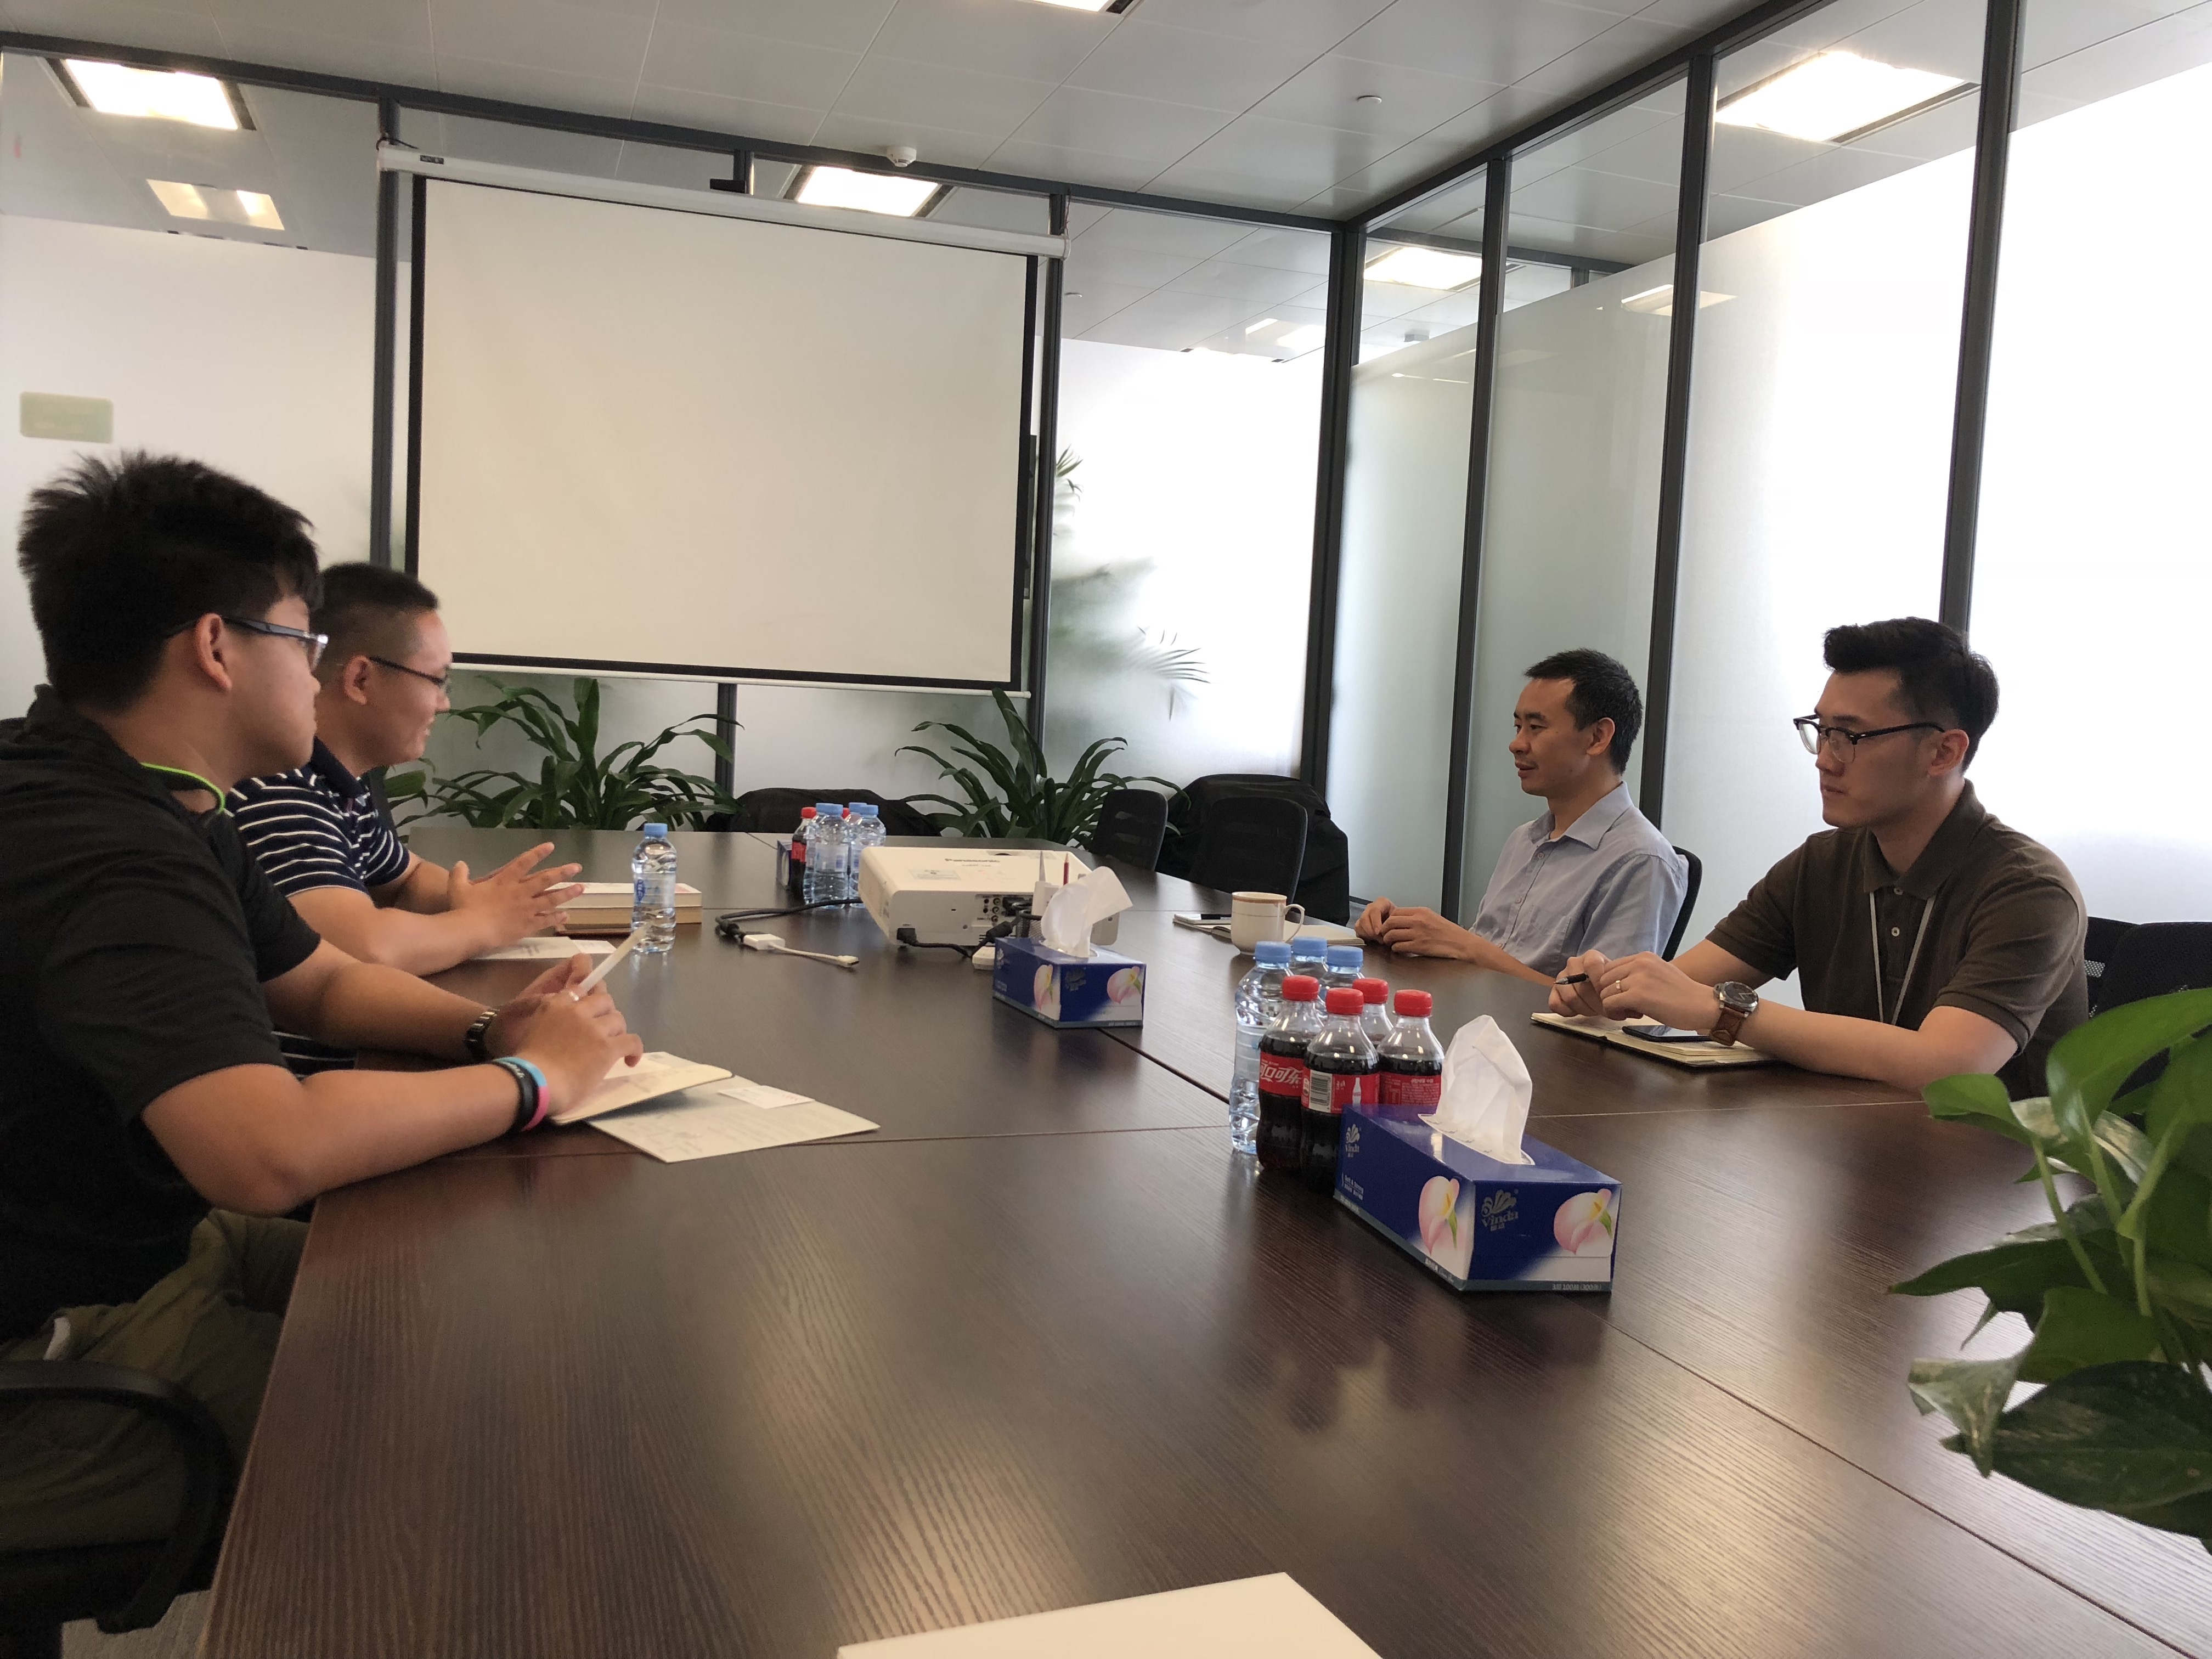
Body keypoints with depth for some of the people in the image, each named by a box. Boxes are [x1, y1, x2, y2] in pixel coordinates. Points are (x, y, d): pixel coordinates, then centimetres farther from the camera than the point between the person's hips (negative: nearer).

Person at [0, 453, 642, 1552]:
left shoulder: (160, 808, 5)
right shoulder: (107, 862, -30)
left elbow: (324, 980, 15)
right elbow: (268, 1151, -42)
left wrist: (485, 1030, -5)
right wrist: (534, 1077, -27)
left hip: (148, 1242, 10)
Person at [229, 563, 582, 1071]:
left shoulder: (346, 784, 6)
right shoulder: (277, 790, -21)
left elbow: (408, 880, 23)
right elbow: (363, 948, -32)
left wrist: (482, 897, 2)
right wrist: (486, 923, -14)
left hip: (351, 1055, 8)